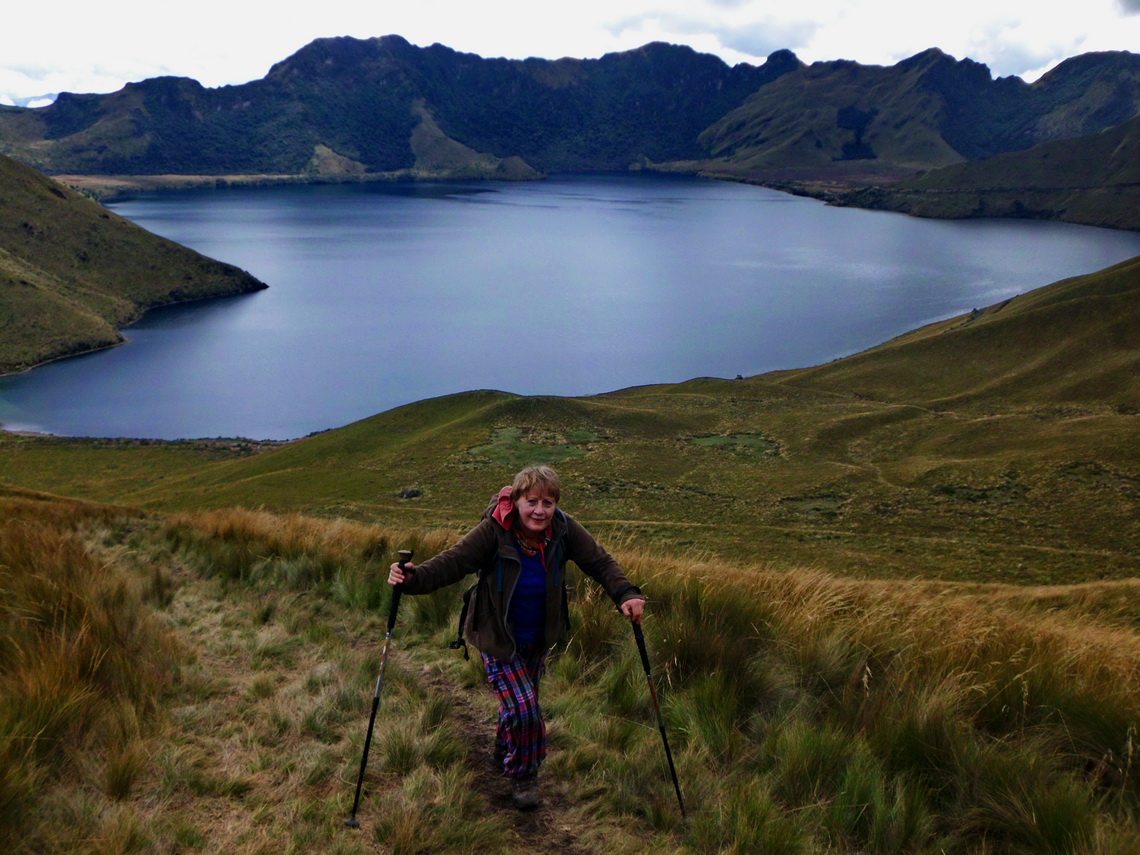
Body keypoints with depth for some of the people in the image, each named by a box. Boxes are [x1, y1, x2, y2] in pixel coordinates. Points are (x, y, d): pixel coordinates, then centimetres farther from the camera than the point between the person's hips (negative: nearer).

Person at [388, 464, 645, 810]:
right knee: (522, 707, -12)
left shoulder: (564, 529, -17)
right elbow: (451, 563, -30)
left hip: (538, 639, 4)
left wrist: (626, 594, -27)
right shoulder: (494, 531, -26)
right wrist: (413, 578, -47)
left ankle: (505, 753, 53)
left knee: (524, 703, 21)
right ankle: (524, 775, 17)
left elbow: (600, 563, -11)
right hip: (498, 639, -4)